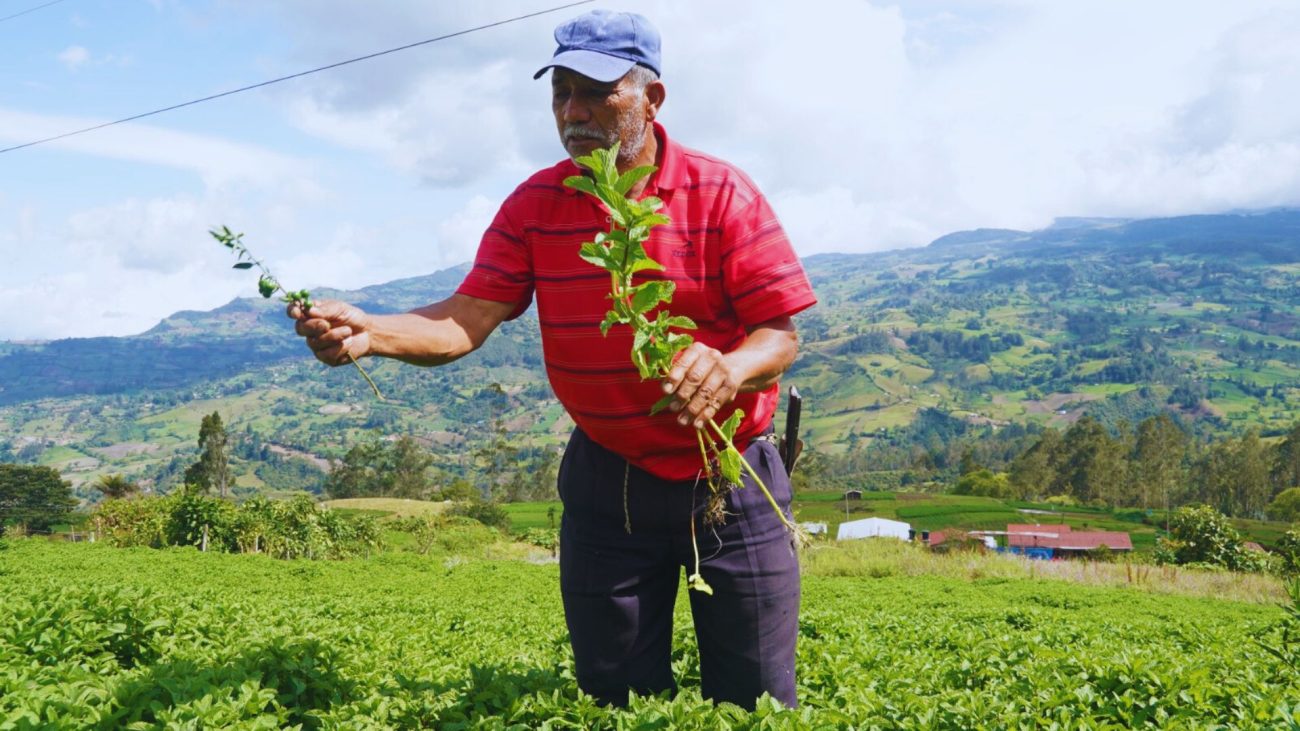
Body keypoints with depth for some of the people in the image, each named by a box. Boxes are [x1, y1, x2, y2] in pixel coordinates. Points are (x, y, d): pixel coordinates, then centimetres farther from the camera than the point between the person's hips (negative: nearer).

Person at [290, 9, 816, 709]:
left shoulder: (721, 192, -9)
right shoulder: (534, 204, -2)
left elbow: (780, 335, -13)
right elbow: (467, 320, -11)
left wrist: (729, 368, -36)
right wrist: (368, 331, -30)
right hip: (606, 481, 2)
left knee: (756, 704, 8)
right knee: (616, 703, 12)